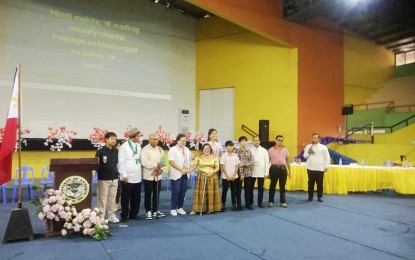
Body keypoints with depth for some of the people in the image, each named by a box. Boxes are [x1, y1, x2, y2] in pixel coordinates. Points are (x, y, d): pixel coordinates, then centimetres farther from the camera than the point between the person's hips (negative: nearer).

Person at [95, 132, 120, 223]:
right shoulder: (100, 151, -10)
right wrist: (101, 174, -7)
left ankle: (111, 215, 24)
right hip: (104, 179, -5)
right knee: (102, 198, 0)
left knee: (112, 198, 13)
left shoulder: (116, 151, 7)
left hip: (114, 178, 5)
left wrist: (116, 172, 9)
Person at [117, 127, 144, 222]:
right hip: (128, 177, -6)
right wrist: (124, 175, -13)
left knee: (136, 197, 12)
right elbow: (121, 162, -9)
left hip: (137, 177, 6)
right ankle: (124, 216, 17)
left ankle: (134, 214, 25)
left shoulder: (138, 146, 9)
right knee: (126, 198, 4)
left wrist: (140, 172, 8)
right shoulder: (124, 146, -8)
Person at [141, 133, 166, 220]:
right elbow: (145, 163, -19)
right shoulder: (145, 149, -8)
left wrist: (161, 168, -13)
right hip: (149, 175, -5)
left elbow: (163, 161, 5)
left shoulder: (160, 149, 10)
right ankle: (148, 211, 14)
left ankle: (155, 210, 22)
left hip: (158, 175, 5)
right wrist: (156, 165, -23)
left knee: (156, 194, 11)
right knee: (148, 194, 4)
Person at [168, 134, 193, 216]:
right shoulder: (173, 150, -9)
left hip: (185, 174, 6)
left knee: (183, 191, 8)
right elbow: (171, 162, -16)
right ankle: (173, 209, 8)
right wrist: (181, 169, -18)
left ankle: (180, 208, 20)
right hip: (176, 174, -6)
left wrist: (188, 169, 5)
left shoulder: (187, 149, 10)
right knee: (176, 192, -3)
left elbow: (189, 160, 19)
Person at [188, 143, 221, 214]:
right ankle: (196, 209, 2)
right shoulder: (198, 157, 3)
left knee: (211, 193, 0)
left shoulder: (215, 157, 4)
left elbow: (217, 168, -1)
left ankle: (211, 208, 11)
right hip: (201, 176, 0)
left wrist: (212, 172, -18)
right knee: (200, 193, -2)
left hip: (212, 176, 1)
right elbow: (193, 166, -4)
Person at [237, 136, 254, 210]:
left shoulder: (249, 151, 7)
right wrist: (241, 174, -14)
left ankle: (248, 204, 20)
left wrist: (244, 164, -15)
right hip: (239, 173, -3)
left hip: (248, 172, 4)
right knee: (238, 189, 4)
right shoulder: (237, 151, -6)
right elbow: (238, 163, -10)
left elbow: (251, 161, 2)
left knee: (248, 189, 10)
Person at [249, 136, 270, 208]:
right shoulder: (250, 150, -2)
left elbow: (266, 162, 1)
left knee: (261, 188, 6)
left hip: (261, 172, 1)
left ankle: (260, 203, 17)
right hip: (252, 172, -1)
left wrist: (266, 173, -2)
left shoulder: (264, 150, 2)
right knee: (251, 188, 7)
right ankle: (250, 203, 20)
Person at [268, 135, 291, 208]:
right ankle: (271, 201, 16)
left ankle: (283, 202, 17)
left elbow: (288, 161, 10)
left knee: (282, 186, 8)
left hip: (283, 168, 2)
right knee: (273, 185, 5)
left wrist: (289, 171, 8)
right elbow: (268, 161, 2)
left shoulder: (285, 149, 7)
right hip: (274, 168, -2)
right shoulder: (271, 150, 0)